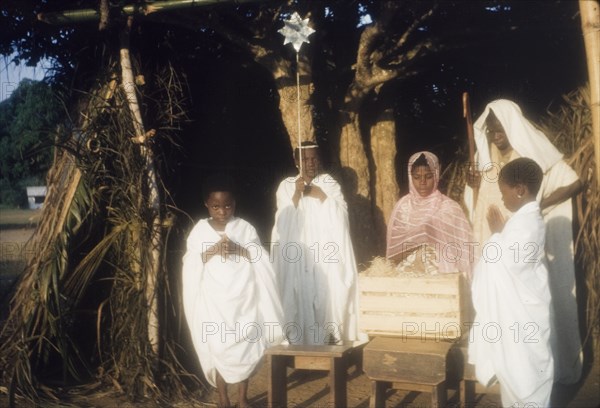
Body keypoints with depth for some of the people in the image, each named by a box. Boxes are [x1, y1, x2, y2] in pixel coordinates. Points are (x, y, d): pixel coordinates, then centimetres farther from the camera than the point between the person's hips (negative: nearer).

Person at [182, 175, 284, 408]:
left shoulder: (245, 228, 3)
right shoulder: (200, 230, 2)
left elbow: (261, 261, -2)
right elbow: (191, 265, -4)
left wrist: (239, 250, -18)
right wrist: (212, 250, -18)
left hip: (241, 298, 0)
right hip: (212, 301, 0)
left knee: (244, 345, 3)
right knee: (217, 347, 2)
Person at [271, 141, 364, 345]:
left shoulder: (329, 183, 9)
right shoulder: (286, 186, 8)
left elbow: (340, 214, -1)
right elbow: (284, 219, -1)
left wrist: (321, 196, -12)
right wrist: (297, 194, -13)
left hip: (326, 255, 0)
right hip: (297, 256, 0)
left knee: (328, 297, -10)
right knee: (299, 298, -7)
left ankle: (329, 339, -4)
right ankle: (298, 340, -1)